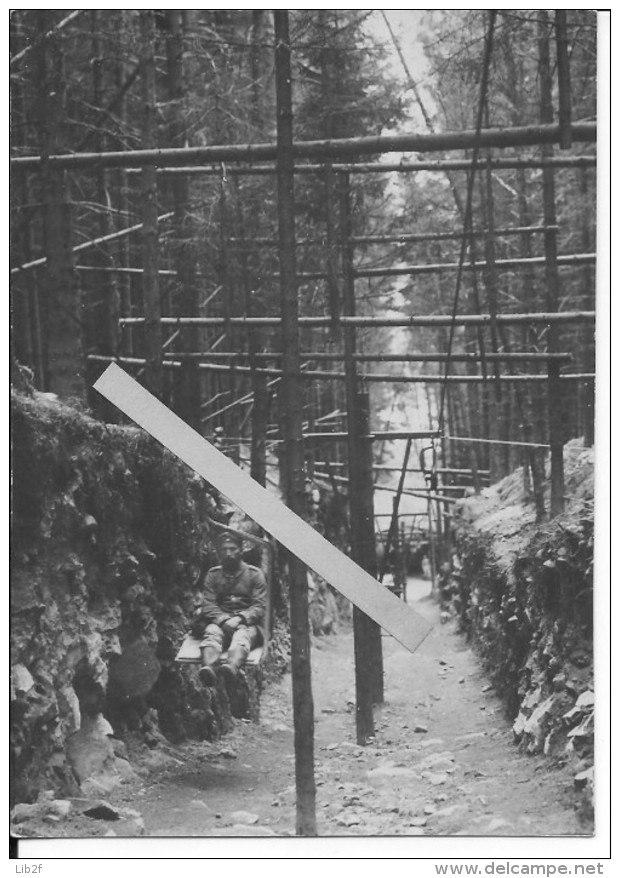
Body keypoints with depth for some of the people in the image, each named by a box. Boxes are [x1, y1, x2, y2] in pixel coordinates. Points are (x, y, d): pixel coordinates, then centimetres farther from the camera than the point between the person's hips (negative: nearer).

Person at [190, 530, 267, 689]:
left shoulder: (254, 574, 11)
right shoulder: (213, 575, 16)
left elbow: (260, 607, 1)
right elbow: (208, 605, 5)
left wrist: (240, 618, -18)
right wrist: (224, 619, -17)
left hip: (247, 623, -1)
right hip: (219, 621, 1)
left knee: (242, 634, -38)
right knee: (212, 632, -35)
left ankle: (231, 667, -70)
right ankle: (208, 667, -66)